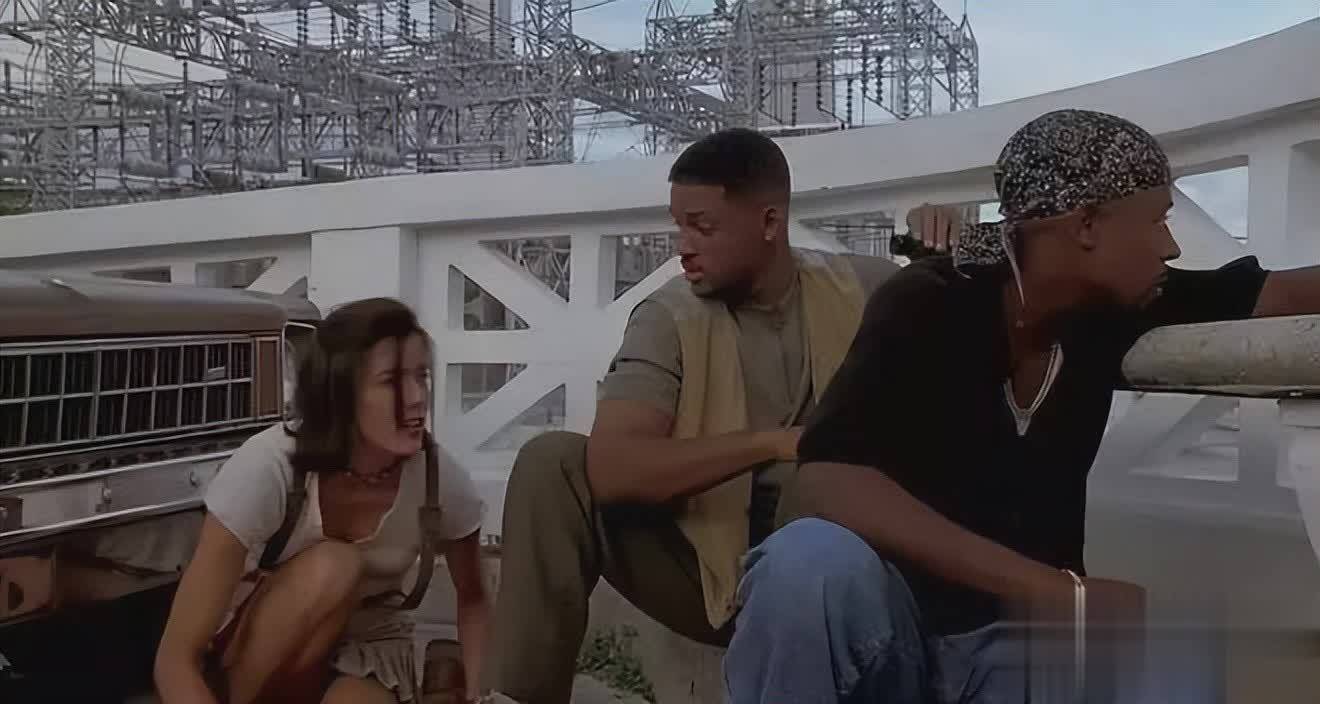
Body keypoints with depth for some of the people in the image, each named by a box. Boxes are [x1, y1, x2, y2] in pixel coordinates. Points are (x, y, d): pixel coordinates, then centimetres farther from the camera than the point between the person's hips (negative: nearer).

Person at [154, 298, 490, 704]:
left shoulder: (439, 479, -20)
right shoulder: (269, 468, -28)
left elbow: (472, 599, 0)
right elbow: (176, 659, -27)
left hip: (368, 649, 1)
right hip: (253, 660, -1)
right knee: (332, 566, -33)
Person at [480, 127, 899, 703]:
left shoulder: (864, 290, -5)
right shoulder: (669, 317, -10)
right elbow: (611, 469, -25)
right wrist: (774, 443, -31)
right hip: (709, 571, 1)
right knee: (550, 463, -17)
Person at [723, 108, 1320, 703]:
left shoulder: (1112, 309, -2)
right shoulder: (925, 306, -19)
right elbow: (824, 482, -34)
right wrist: (1058, 591, -37)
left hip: (1018, 634, 3)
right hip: (892, 619, -3)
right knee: (813, 559, -38)